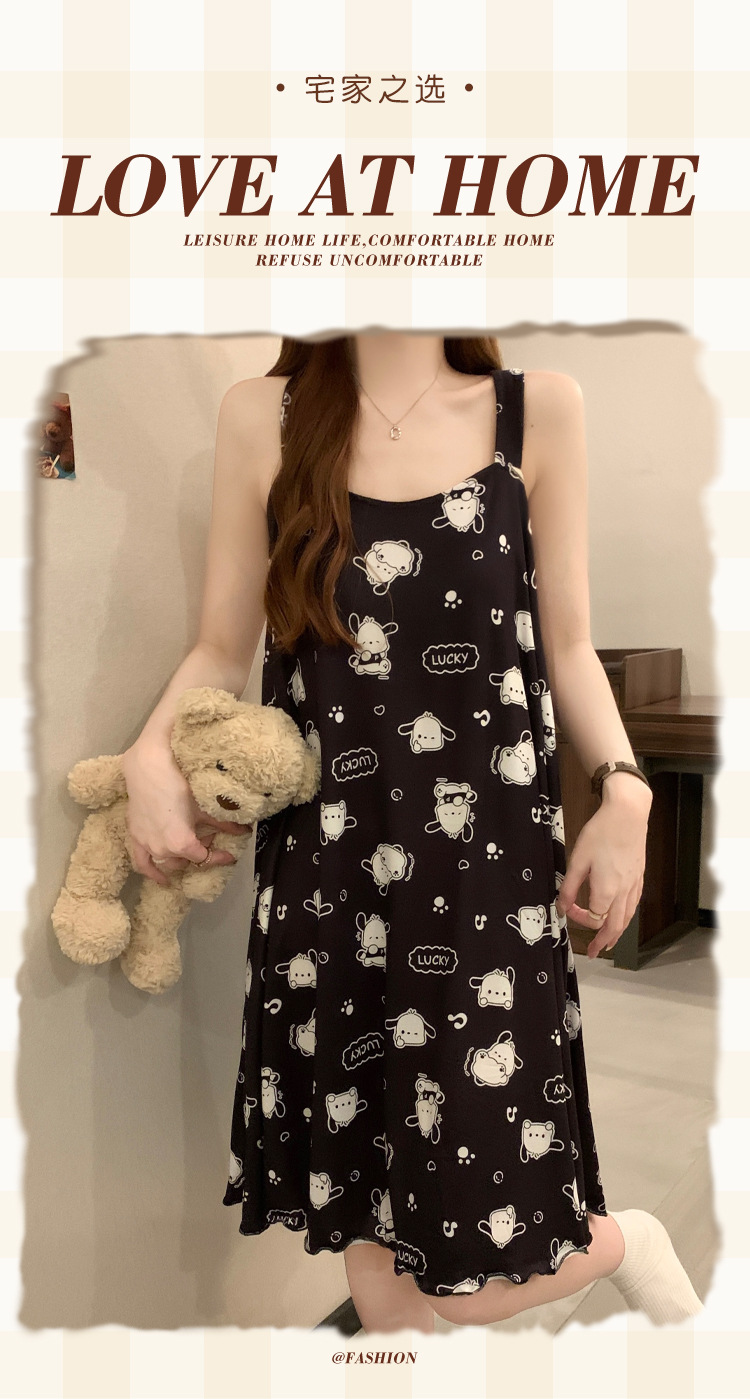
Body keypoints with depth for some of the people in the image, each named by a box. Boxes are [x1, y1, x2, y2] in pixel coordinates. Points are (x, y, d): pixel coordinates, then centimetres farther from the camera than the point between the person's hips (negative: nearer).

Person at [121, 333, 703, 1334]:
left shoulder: (539, 409, 6)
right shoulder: (262, 418, 6)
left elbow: (568, 648, 8)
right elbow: (221, 651, 9)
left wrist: (623, 790, -6)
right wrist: (152, 756, -9)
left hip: (490, 861, -1)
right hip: (325, 866, 2)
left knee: (462, 1271, 2)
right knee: (376, 1262, 10)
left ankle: (620, 1242, 34)